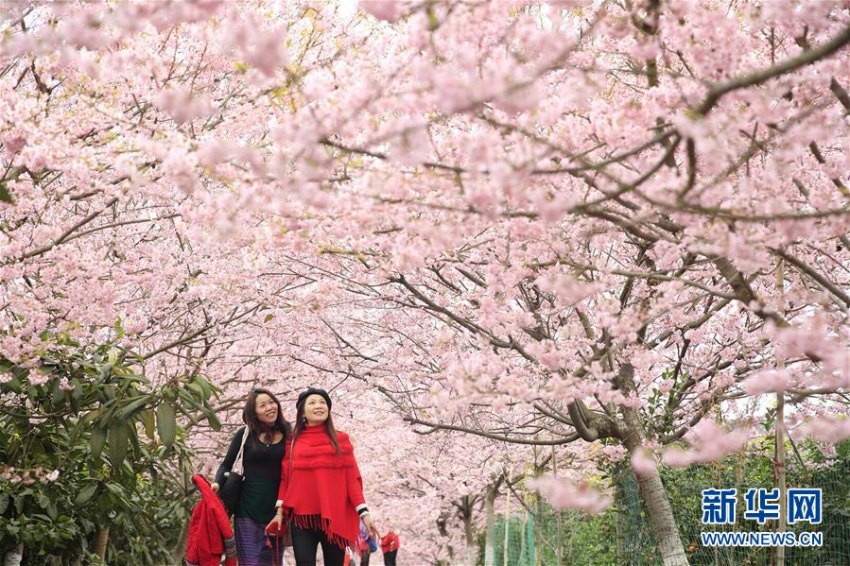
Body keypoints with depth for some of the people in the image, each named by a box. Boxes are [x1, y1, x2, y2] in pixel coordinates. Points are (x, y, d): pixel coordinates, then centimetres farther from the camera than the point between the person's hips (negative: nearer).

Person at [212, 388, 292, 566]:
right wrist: (217, 483, -11)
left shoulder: (288, 434, 6)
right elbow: (226, 464, 9)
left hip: (276, 508, 2)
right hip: (248, 507, -2)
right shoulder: (245, 434, 3)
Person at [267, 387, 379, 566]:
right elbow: (285, 478, 9)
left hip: (334, 516, 0)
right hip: (302, 517, 0)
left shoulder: (340, 440, 9)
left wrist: (363, 512, -4)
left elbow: (352, 477, 4)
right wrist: (280, 511, -1)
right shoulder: (293, 442, 11)